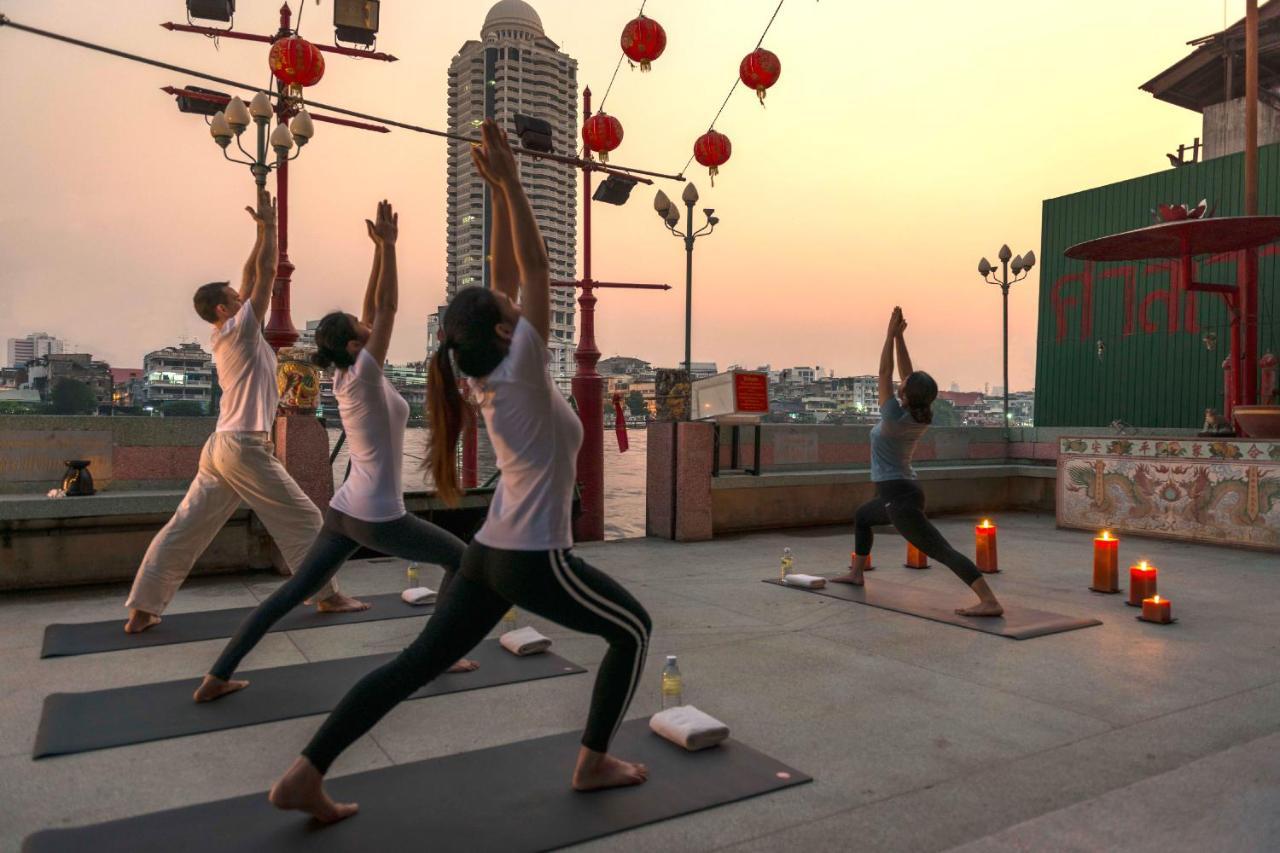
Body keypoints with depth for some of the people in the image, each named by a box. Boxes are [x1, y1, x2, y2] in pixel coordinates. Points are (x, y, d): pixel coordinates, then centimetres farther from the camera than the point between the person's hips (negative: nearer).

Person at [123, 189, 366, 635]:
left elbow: (251, 277, 21)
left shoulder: (227, 337, 16)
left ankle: (141, 610, 11)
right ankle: (327, 596, 7)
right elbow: (266, 274, -5)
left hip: (220, 445, 9)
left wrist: (262, 232, 24)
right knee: (303, 520, 1)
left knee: (184, 529, 9)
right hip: (245, 446, -9)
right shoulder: (239, 330, -6)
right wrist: (269, 225, 2)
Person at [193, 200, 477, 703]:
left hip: (344, 510, 8)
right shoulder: (363, 376, -15)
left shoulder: (346, 377, 7)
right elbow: (387, 307, -16)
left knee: (291, 593, 13)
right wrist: (388, 244, -12)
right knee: (462, 558, 8)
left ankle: (216, 679, 13)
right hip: (378, 518, -8)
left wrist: (380, 248, 9)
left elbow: (372, 309, 10)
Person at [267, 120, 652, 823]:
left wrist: (497, 190, 9)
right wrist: (509, 182, -8)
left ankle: (304, 775, 11)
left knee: (416, 665, 11)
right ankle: (593, 763, 20)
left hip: (489, 553, 8)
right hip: (534, 561, -8)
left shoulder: (492, 377, 5)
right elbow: (536, 269, -12)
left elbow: (507, 276, 9)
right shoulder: (520, 371, -16)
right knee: (632, 630, 12)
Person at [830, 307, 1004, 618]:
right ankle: (856, 574, 42)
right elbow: (906, 372, 5)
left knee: (943, 551, -15)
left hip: (899, 498, -10)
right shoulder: (922, 417, 0)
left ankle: (990, 602, -22)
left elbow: (885, 373, -15)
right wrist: (900, 336, 4)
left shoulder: (894, 418, -20)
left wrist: (891, 334, -11)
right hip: (902, 491, 10)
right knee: (861, 517, 32)